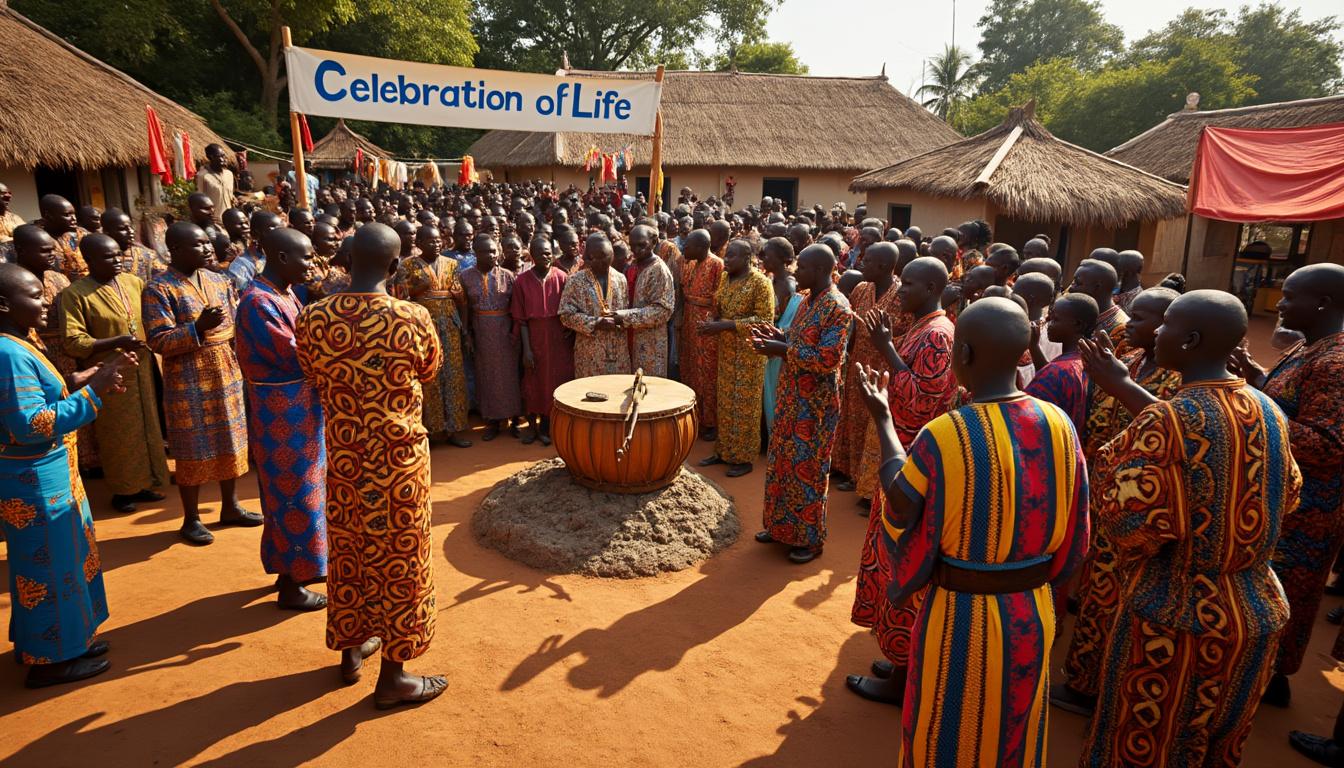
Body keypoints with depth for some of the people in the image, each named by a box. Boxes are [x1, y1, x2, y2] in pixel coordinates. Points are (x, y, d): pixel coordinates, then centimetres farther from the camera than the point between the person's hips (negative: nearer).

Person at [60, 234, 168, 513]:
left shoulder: (134, 282, 4)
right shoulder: (75, 294, -11)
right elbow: (72, 342, -15)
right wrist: (116, 342, -26)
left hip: (141, 371, 5)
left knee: (146, 429, 13)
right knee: (117, 436, 6)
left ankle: (142, 484, 29)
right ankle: (122, 490, 22)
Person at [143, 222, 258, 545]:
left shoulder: (219, 280, 8)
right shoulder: (159, 288, -11)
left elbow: (237, 323, 15)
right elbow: (158, 341, -16)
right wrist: (198, 327, -28)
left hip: (228, 377, 6)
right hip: (188, 384, -6)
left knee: (230, 443, 13)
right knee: (194, 450, 3)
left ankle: (230, 507, 29)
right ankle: (191, 519, 18)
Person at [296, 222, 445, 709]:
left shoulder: (312, 318, -10)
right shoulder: (414, 319, -18)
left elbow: (313, 376, 8)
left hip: (342, 459, 4)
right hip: (399, 460, -3)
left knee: (347, 555, 21)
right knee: (400, 561, 10)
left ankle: (351, 650, 40)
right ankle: (393, 677, 23)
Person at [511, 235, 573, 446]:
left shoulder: (561, 277, -4)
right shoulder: (522, 281, -4)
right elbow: (521, 319, -4)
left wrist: (571, 335, -7)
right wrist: (526, 349, -9)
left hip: (559, 340, 0)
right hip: (535, 339, 0)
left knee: (555, 382, 6)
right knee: (533, 383, 9)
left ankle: (546, 426, 22)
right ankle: (533, 425, 25)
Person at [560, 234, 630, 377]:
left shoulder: (620, 279, 8)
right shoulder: (575, 281, -3)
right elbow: (567, 314, -7)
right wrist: (595, 323, -16)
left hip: (619, 350, 3)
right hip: (590, 352, -3)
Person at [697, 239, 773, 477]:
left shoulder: (760, 283, -15)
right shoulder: (725, 278, 7)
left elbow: (764, 320, -19)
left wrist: (725, 325, -23)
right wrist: (712, 323, -6)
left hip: (749, 352, -7)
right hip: (726, 350, 7)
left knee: (745, 404, 1)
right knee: (725, 401, 13)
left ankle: (744, 458, 13)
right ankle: (724, 450, 25)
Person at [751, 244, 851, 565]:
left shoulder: (837, 307, -18)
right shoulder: (808, 301, 10)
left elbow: (827, 358, -24)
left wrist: (783, 349, -22)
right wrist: (780, 337, 3)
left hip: (815, 404, -9)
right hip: (791, 398, 9)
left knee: (808, 469, 2)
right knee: (784, 463, 16)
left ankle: (811, 538, 18)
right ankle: (783, 526, 31)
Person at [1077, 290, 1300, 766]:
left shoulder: (1167, 421, -24)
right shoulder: (1269, 413, -1)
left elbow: (1128, 526, -24)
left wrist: (1113, 460, -7)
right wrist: (1124, 388, 13)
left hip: (1177, 620, -7)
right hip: (1258, 614, 7)